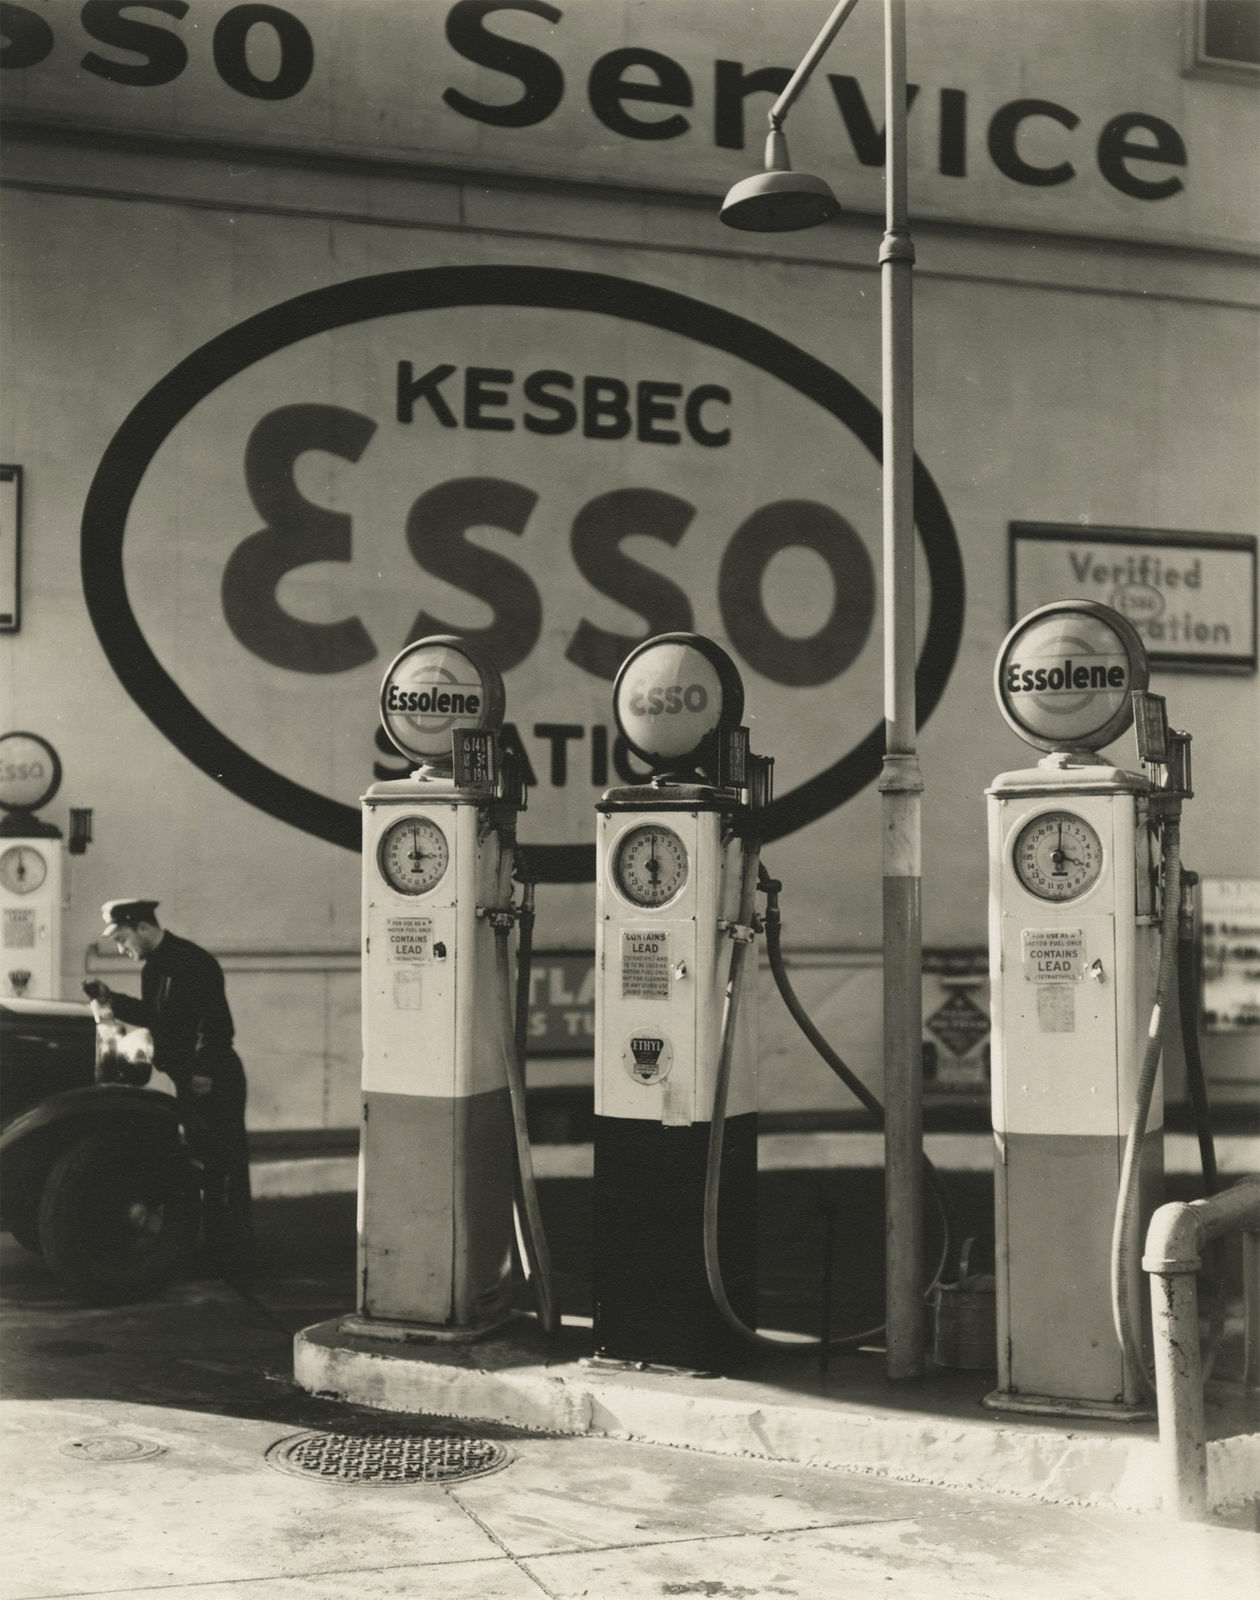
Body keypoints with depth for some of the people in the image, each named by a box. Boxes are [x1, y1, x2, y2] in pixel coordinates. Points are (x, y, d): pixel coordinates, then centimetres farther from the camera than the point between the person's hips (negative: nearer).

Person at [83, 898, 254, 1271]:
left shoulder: (194, 963, -19)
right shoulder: (154, 967, 10)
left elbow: (217, 1024, -23)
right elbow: (153, 1015, 20)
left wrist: (204, 1072, -23)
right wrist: (111, 998, 11)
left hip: (214, 1080, -10)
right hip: (188, 1079, 10)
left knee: (224, 1164, -4)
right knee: (204, 1160, 15)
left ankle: (235, 1253, 2)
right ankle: (215, 1245, 24)